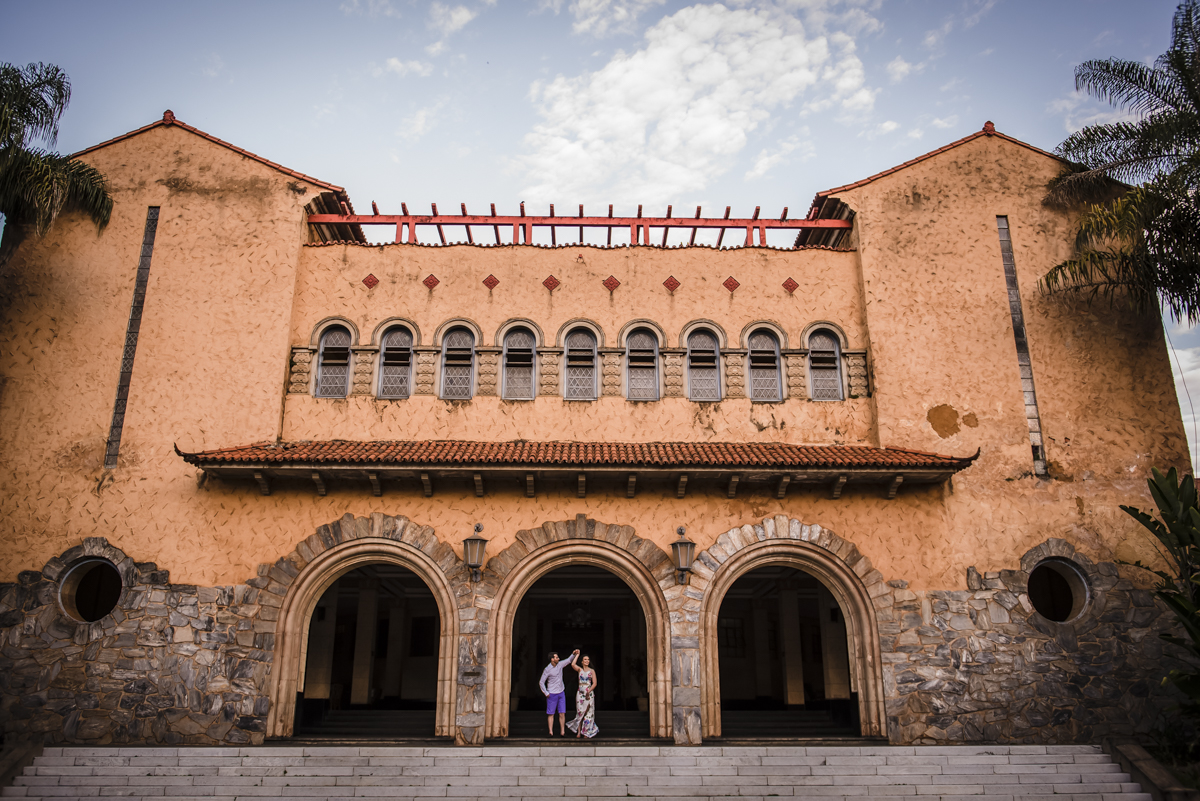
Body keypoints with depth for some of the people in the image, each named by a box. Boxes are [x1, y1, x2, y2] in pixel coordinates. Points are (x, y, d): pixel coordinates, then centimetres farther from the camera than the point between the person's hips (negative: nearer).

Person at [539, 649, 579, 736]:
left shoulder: (560, 665, -1)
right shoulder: (547, 670, -15)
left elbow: (569, 660, 12)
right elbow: (541, 682, -8)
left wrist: (574, 654, -6)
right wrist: (546, 693, -10)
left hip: (561, 693, 5)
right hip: (552, 695, -5)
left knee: (562, 713, 2)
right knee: (551, 714, 1)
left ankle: (563, 732, 5)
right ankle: (551, 732, 6)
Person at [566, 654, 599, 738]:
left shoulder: (592, 671, 4)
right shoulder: (580, 669, 5)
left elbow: (595, 683, -2)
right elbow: (573, 665, -15)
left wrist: (588, 691, -15)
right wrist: (576, 655, -8)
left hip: (589, 693, 0)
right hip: (580, 693, 0)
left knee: (588, 712, -1)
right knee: (580, 712, -3)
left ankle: (586, 732, 6)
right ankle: (579, 731, 0)